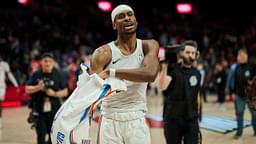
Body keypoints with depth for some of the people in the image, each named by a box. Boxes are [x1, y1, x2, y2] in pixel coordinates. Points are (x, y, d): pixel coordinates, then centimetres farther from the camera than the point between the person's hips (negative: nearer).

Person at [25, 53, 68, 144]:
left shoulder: (58, 75, -1)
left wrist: (54, 94, -16)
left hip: (54, 110, 0)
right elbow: (27, 89, 2)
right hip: (39, 110, 0)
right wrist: (38, 87, -16)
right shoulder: (36, 75, 2)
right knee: (41, 135, 1)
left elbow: (65, 92, 1)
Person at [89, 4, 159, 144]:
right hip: (110, 121, -1)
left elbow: (150, 74, -23)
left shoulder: (148, 46, -3)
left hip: (137, 121, 2)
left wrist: (111, 72, -28)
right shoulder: (103, 53, -9)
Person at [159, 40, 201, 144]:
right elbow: (162, 87, -25)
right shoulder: (172, 69, -7)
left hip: (191, 119, 3)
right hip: (172, 118, -3)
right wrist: (165, 66, -27)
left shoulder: (197, 73, 7)